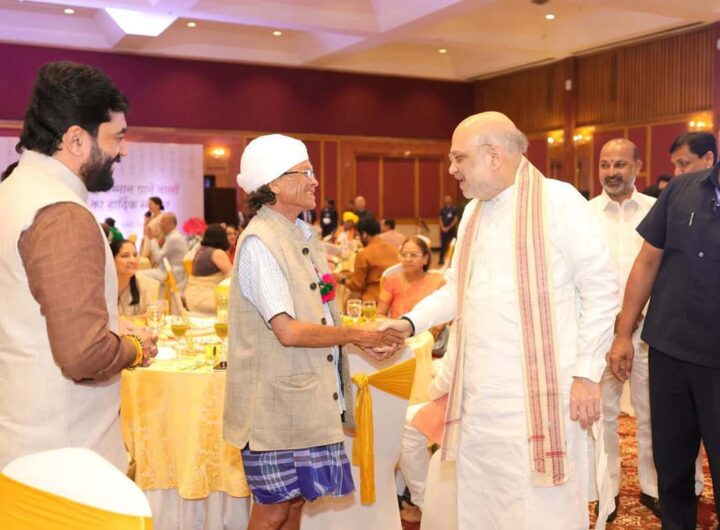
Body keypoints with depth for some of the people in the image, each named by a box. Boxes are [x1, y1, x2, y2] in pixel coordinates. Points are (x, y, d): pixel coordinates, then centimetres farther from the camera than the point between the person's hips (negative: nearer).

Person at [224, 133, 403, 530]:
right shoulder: (259, 242, -17)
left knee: (296, 498, 17)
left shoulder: (303, 235, 11)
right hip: (278, 402, -8)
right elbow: (288, 331, -23)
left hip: (309, 397, 8)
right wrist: (354, 335, -12)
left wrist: (371, 335, 4)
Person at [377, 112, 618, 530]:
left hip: (538, 392, -7)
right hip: (478, 392, 7)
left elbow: (601, 289, -9)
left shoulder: (558, 200, -9)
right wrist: (411, 322, 6)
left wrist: (587, 373, -12)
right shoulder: (472, 211, 14)